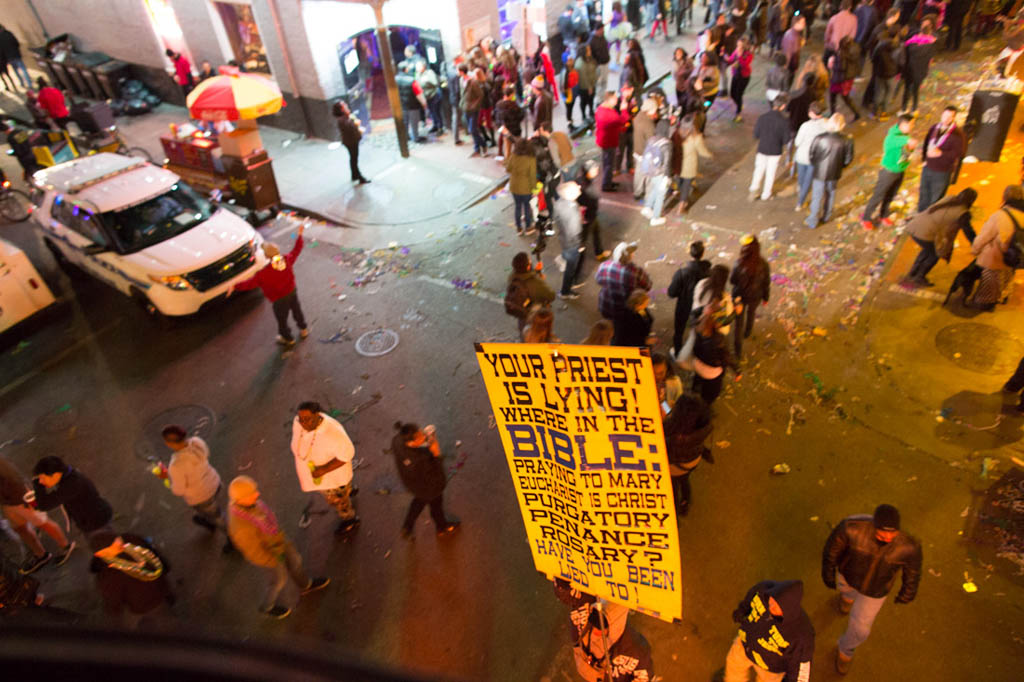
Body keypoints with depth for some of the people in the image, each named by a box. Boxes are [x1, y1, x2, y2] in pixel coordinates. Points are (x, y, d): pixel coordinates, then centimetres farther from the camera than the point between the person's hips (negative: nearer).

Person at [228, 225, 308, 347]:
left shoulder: (264, 273, -34)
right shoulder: (287, 260, -23)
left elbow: (250, 283, -27)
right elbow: (297, 250, -6)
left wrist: (234, 286, -16)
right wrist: (300, 235, 5)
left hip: (279, 299, -5)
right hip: (292, 291, 5)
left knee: (282, 319, 22)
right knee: (297, 310, 30)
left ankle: (288, 339, 46)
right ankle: (303, 330, 53)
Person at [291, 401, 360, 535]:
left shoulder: (332, 432, -42)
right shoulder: (299, 422, -21)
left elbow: (346, 453, -31)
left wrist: (324, 469, -35)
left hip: (333, 473, -6)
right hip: (314, 470, 7)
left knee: (336, 499, 22)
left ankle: (349, 519, 54)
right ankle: (348, 489, 68)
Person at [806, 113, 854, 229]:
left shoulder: (819, 138, -23)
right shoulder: (847, 142, -18)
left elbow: (811, 156, -10)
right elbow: (848, 160, -6)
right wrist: (838, 166, 15)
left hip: (819, 172, -2)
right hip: (834, 173, 2)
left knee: (817, 197, 13)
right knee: (830, 194, 25)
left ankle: (813, 222, 23)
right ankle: (826, 216, 43)